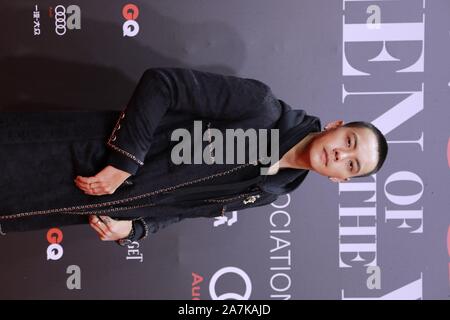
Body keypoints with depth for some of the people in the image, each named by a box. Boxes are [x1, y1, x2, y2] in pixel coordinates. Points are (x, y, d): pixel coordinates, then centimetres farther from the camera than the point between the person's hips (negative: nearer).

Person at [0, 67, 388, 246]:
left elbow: (179, 206, 8)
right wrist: (123, 162, -22)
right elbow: (160, 83, -15)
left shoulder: (269, 193, 2)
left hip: (105, 201, 3)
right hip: (85, 151, -3)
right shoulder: (262, 106, -16)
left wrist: (134, 227, -10)